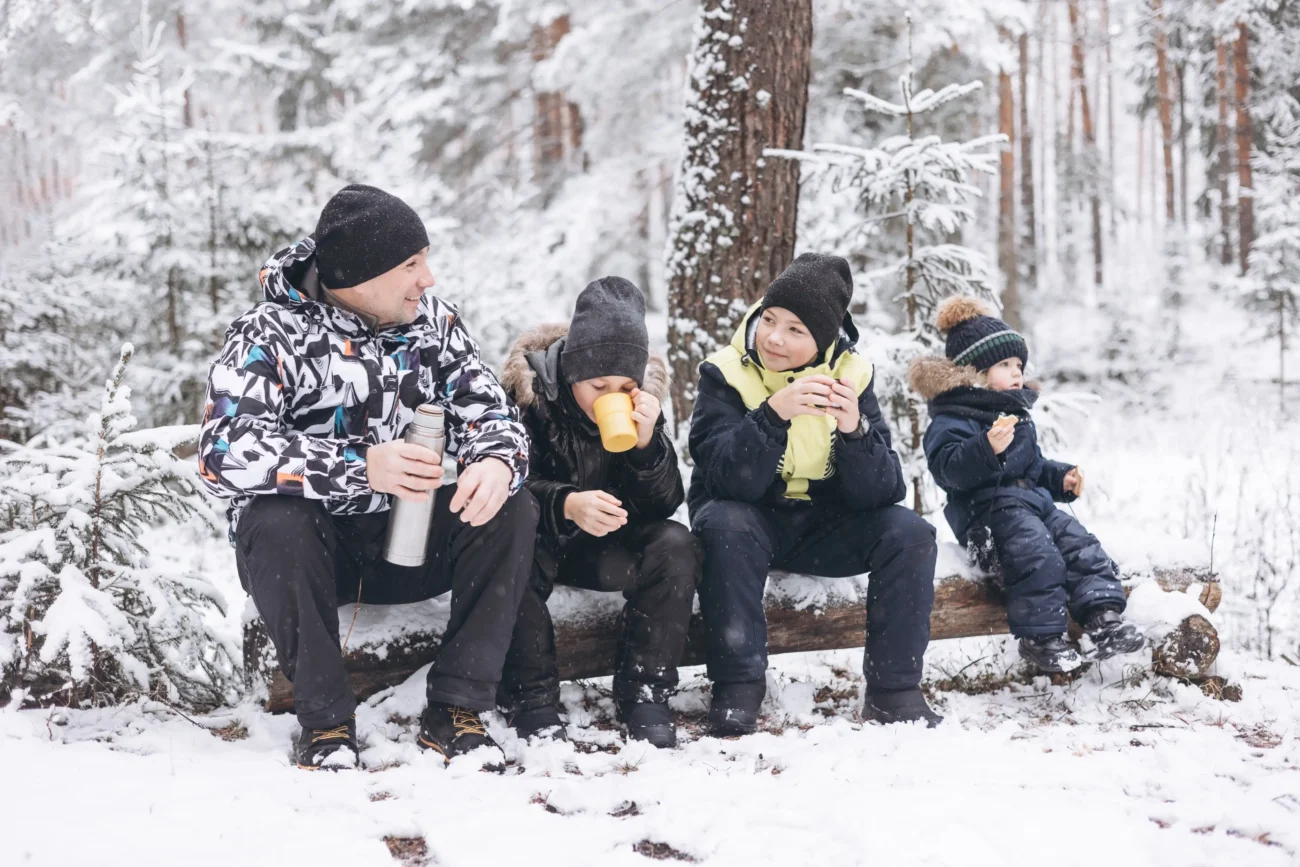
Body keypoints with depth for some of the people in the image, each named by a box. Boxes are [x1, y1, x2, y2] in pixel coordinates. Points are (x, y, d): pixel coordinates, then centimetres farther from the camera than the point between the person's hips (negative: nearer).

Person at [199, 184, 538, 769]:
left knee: (511, 509, -19)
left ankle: (455, 711, -16)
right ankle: (326, 722, -20)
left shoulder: (431, 320, 1)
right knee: (276, 522, -36)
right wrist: (360, 466, -40)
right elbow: (224, 455, -28)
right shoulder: (269, 336, -14)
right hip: (312, 548, -4)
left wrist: (496, 463, -29)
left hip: (407, 544, 4)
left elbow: (486, 409, -2)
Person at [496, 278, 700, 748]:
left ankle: (643, 691, -14)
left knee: (675, 545, -24)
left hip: (604, 547, 3)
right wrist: (567, 506, -45)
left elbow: (665, 504, -10)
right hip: (537, 538, -3)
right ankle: (530, 696, -22)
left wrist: (648, 443, -29)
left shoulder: (644, 398, -8)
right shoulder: (527, 388, -18)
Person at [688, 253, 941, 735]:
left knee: (909, 533, -20)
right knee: (724, 525, -34)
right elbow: (731, 480, -27)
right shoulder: (726, 374, -13)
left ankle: (893, 689, -12)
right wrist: (774, 414, -41)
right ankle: (737, 689, -25)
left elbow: (880, 491, -14)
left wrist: (854, 431, -33)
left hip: (826, 527, 2)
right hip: (750, 523, -2)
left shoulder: (851, 376, -6)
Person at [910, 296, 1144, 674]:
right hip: (988, 511, -9)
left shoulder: (1017, 415, 24)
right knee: (1038, 555, -29)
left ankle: (1103, 615, -14)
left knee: (1080, 545, -9)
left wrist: (1061, 478, 17)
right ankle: (1041, 635, -23)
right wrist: (987, 448, -39)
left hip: (1034, 501, 9)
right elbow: (949, 468, -24)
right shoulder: (951, 420, -7)